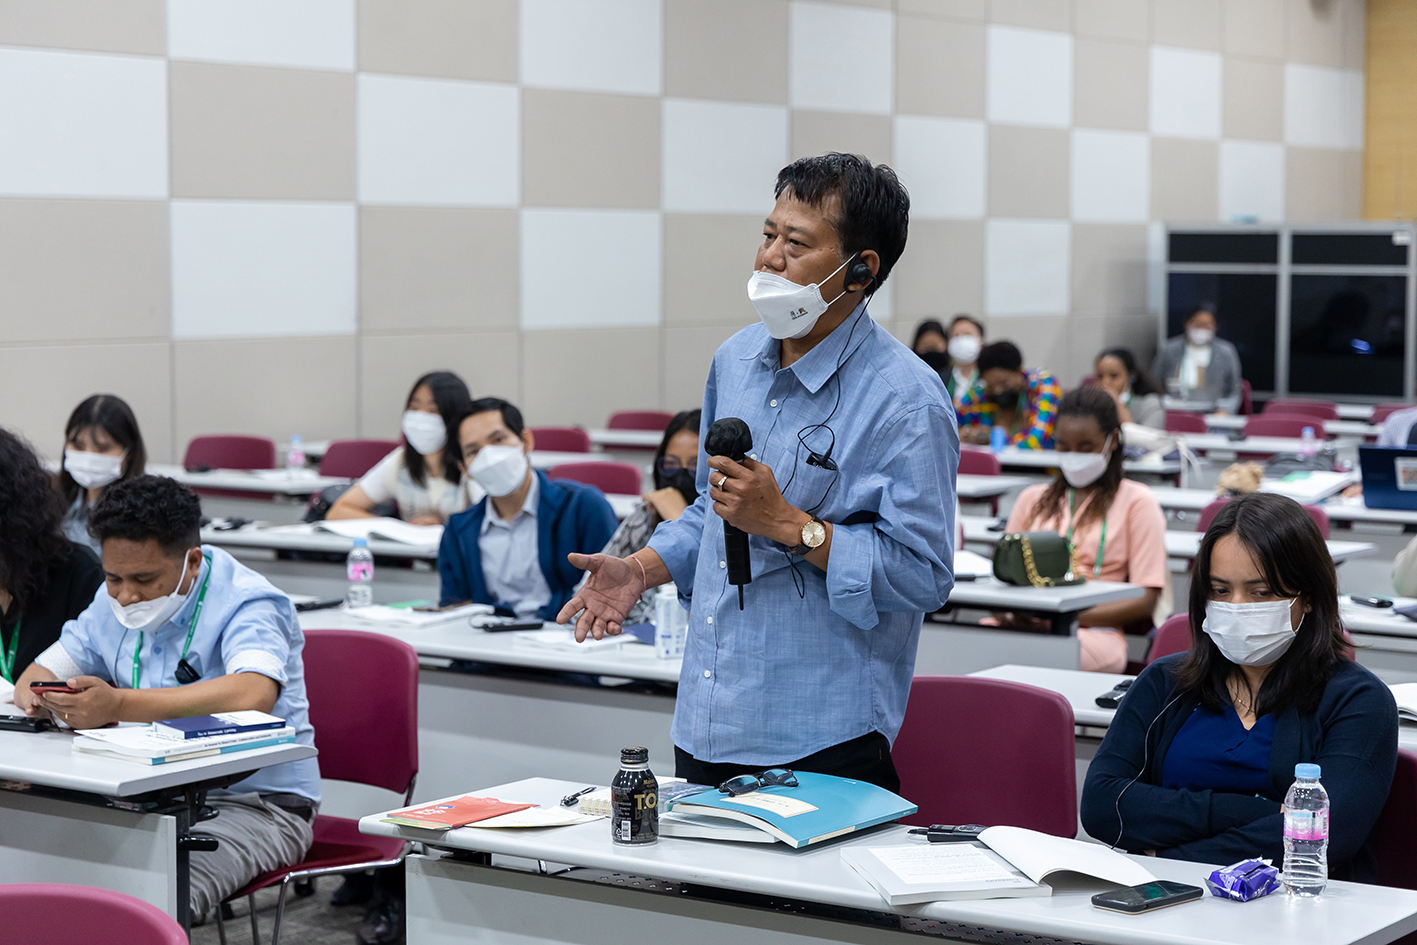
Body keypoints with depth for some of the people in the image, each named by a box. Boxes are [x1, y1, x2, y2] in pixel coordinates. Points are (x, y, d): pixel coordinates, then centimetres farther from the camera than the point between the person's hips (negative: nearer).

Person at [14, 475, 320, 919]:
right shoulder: (114, 604, 9)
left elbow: (253, 695, -36)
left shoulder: (249, 606, -16)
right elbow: (46, 669, 16)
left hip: (258, 804, -7)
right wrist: (34, 694, -12)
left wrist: (118, 705, -43)